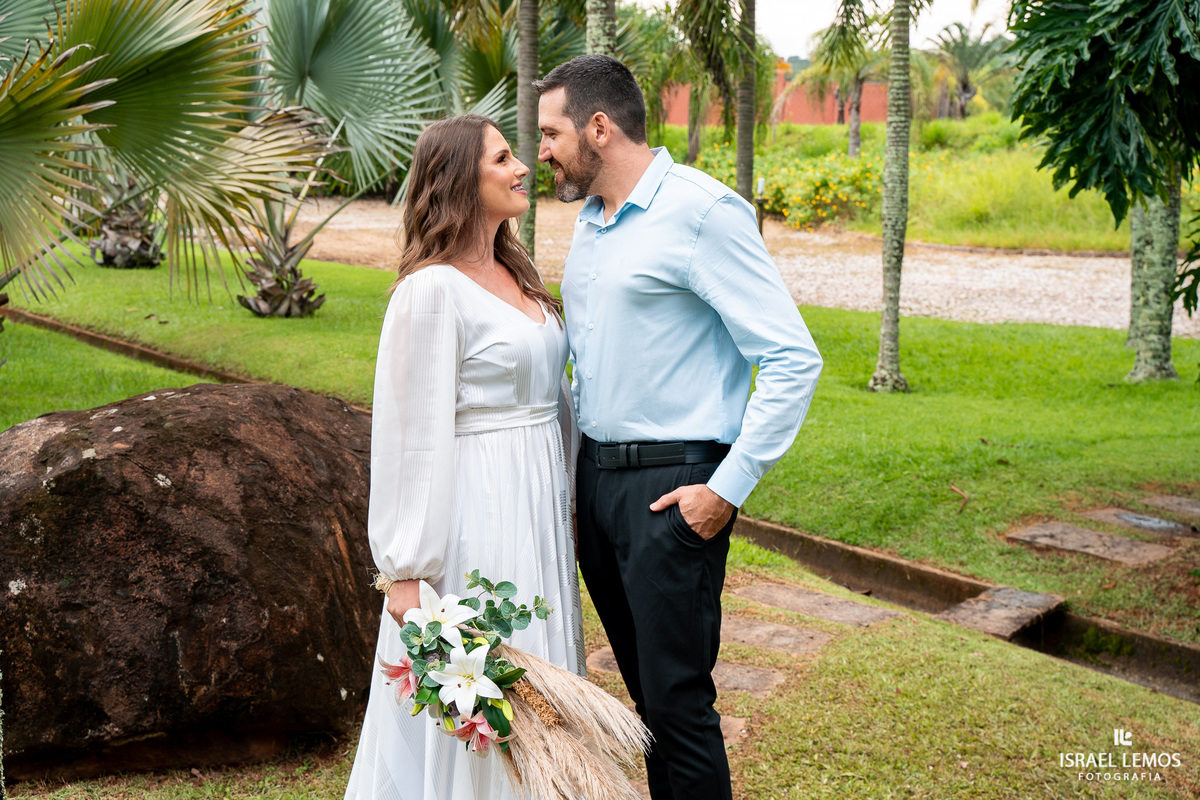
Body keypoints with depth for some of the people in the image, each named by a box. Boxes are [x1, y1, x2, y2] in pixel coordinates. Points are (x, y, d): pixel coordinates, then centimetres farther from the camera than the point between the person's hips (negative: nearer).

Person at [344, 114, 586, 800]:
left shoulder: (518, 275, 12)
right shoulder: (432, 290, -14)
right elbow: (412, 435, -16)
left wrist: (565, 507, 17)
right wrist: (407, 570, -17)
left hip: (537, 507, 8)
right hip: (475, 516, -8)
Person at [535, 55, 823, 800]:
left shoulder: (701, 211, -12)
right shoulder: (590, 222, 13)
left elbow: (793, 361, -15)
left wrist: (729, 487, -16)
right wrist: (578, 463, 13)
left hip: (674, 486, -8)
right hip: (596, 478, 8)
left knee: (677, 697, -3)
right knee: (643, 682, 16)